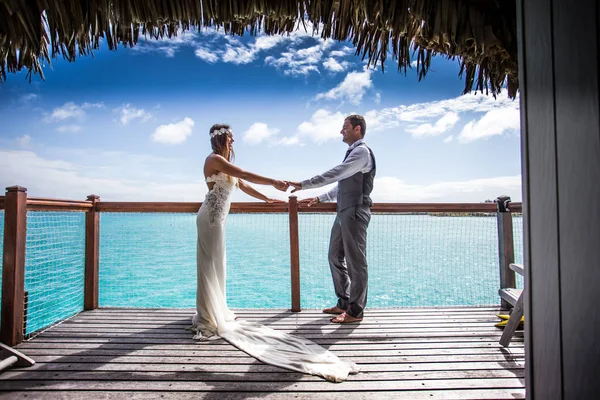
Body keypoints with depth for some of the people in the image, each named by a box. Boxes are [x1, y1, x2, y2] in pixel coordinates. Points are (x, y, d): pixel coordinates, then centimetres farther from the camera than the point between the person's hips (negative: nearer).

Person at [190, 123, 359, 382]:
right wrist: (273, 182, -23)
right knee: (209, 264, -5)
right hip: (211, 217, -10)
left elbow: (243, 186, 19)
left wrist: (267, 199, 19)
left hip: (217, 217, 10)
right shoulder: (215, 159, -12)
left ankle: (216, 312, 27)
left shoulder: (225, 162, 17)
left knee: (217, 264, 14)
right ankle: (206, 321, 5)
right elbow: (245, 175, -23)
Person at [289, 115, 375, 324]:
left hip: (355, 212, -10)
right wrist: (319, 198, 20)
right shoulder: (353, 152, 20)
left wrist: (303, 185, -19)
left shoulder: (361, 152, -11)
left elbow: (334, 174, -20)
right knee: (336, 257, 14)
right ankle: (344, 303, 26)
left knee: (355, 260, -2)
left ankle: (355, 311, 10)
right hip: (344, 212, 10)